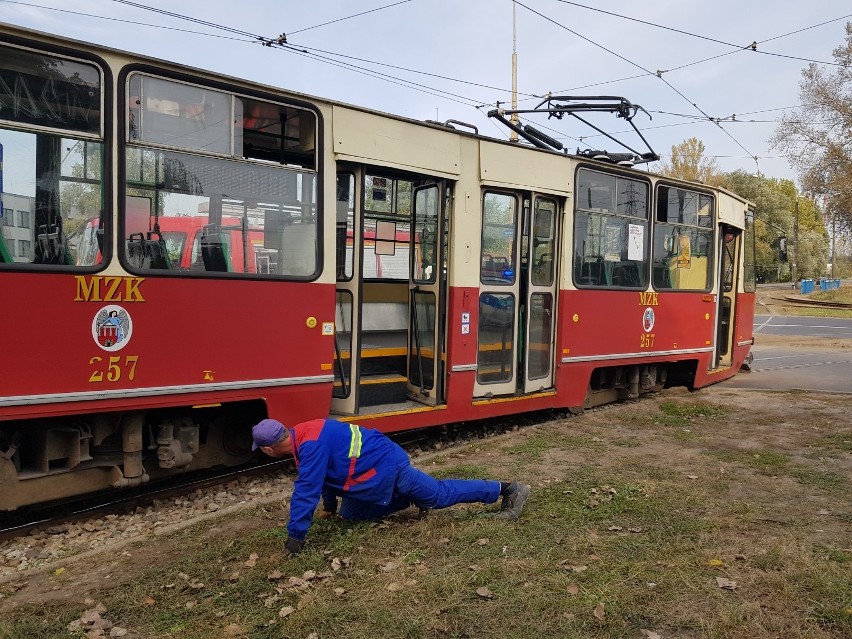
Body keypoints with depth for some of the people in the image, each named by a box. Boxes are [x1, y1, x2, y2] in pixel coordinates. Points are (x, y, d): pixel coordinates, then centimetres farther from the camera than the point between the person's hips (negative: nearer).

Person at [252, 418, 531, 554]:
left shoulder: (310, 445, -25)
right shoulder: (302, 435, 6)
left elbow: (306, 491, -27)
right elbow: (328, 472, 20)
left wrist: (295, 536, -18)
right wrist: (330, 508, 27)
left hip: (386, 467, -10)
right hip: (378, 467, 10)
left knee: (439, 494, 2)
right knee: (349, 513, 19)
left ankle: (508, 489, 13)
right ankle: (412, 497, 26)